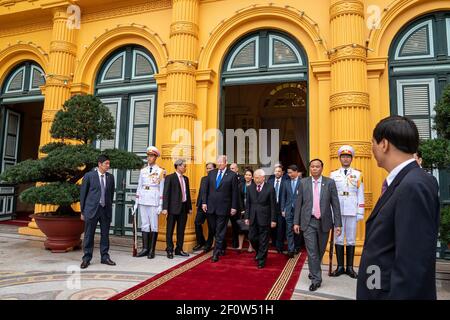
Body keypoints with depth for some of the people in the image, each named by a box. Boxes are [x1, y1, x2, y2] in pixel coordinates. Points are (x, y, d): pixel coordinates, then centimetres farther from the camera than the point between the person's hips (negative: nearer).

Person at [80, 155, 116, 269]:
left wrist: (109, 207, 10)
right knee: (89, 235, 5)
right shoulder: (89, 176, -4)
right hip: (92, 209, -3)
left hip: (106, 210, 3)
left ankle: (105, 257, 20)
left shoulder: (110, 177, 5)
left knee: (105, 234, 9)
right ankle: (86, 258, 17)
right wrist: (82, 211, 0)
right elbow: (83, 194, -1)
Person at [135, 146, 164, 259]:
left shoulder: (161, 171, -1)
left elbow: (162, 189, -3)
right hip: (143, 200, 4)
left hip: (154, 201, -4)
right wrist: (136, 202, 7)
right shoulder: (143, 170, 11)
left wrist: (160, 205, -7)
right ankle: (145, 248, 12)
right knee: (144, 224, 6)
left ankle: (152, 250, 5)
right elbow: (139, 187, 13)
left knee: (154, 225, 0)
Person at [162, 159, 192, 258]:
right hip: (173, 208, -6)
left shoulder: (186, 178, 14)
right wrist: (165, 208, -16)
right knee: (170, 230, 4)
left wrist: (190, 207, 14)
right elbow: (166, 194, -9)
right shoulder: (170, 178, -5)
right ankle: (169, 250, 13)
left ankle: (179, 249, 21)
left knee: (181, 230, 11)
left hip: (184, 207, 6)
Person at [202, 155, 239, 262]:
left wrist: (234, 207, -5)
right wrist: (204, 202, 2)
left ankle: (216, 253, 10)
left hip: (223, 207, -4)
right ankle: (221, 248, 32)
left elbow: (235, 192, -4)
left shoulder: (232, 175, -4)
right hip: (210, 206, 4)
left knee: (220, 231, 2)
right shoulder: (211, 173, 7)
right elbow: (206, 189, 9)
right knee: (213, 229, 14)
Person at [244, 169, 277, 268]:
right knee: (252, 238, 10)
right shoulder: (250, 188, 4)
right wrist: (247, 217, 5)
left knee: (263, 240, 4)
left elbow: (273, 205, -6)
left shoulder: (270, 188, -8)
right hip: (253, 218, 4)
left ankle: (261, 260, 20)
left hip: (264, 218, -4)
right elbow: (248, 204, 8)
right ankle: (259, 253, 37)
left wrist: (273, 220, -8)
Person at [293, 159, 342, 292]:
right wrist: (296, 222, 1)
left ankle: (314, 271, 41)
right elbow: (298, 203, 3)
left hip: (324, 222, 1)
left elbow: (335, 204, -2)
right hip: (308, 222, -1)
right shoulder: (303, 182, 0)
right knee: (312, 251, -2)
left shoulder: (330, 182, -2)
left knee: (320, 251, 16)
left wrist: (338, 224, -6)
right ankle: (316, 279, 11)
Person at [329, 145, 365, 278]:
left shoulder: (358, 174, 6)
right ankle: (340, 267, 14)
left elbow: (360, 194, 4)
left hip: (352, 211, 0)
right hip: (337, 211, 0)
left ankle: (350, 267, 15)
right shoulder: (333, 175, 7)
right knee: (338, 238, 4)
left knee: (351, 239, 6)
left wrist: (360, 213, -2)